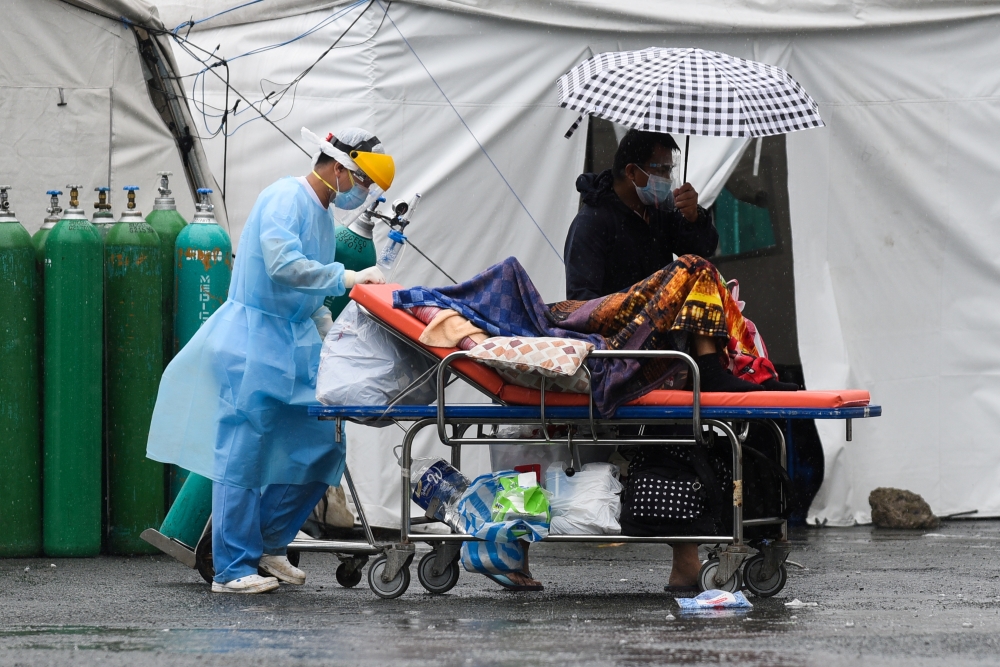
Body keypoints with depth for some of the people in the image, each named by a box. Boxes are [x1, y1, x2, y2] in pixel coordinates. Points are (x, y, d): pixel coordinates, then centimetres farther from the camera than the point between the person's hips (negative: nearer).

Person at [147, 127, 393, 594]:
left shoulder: (323, 214, 17)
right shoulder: (285, 199, -12)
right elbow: (283, 264, -27)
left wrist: (328, 330, 10)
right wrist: (344, 278, -27)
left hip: (296, 344, 9)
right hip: (256, 340, -9)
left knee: (321, 445, 5)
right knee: (245, 452, -6)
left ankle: (268, 545, 17)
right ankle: (234, 568, -4)